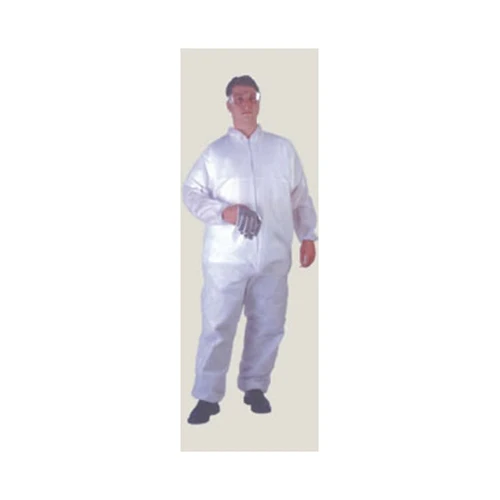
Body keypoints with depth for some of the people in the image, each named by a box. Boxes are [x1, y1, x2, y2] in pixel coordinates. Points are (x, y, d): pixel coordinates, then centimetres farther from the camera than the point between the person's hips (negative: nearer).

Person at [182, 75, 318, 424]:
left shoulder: (283, 148, 10)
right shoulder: (215, 152, 5)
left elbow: (301, 196, 12)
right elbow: (191, 192, 3)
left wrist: (308, 236, 5)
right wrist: (223, 211, -13)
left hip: (273, 255, 2)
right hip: (226, 256, -2)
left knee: (268, 325, 10)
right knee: (217, 327, 1)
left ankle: (255, 387, 28)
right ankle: (208, 396, 13)